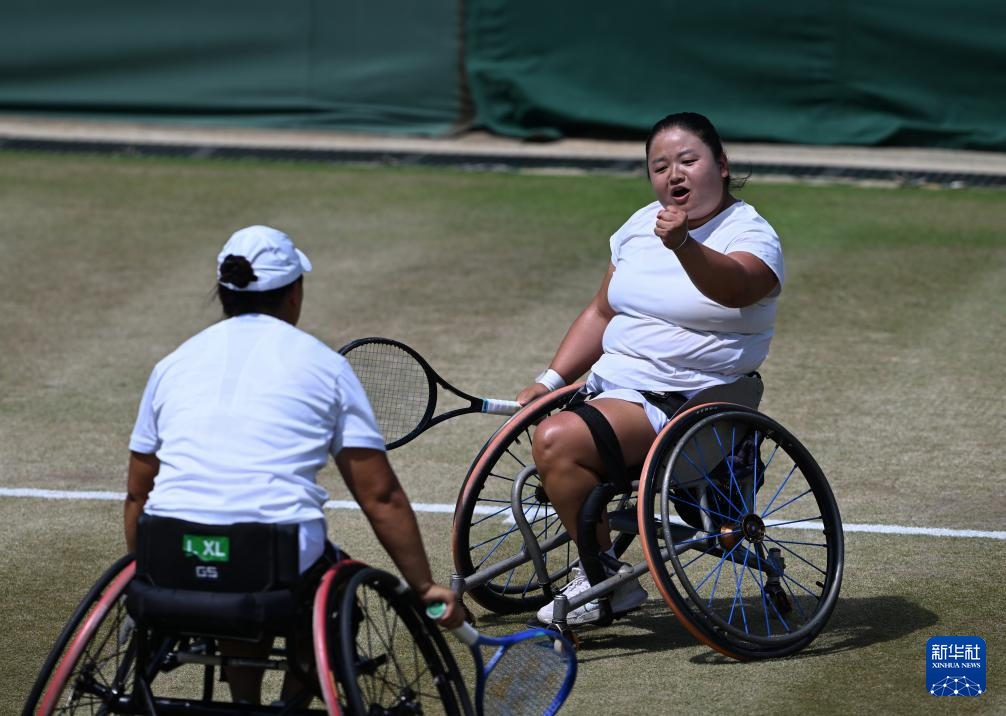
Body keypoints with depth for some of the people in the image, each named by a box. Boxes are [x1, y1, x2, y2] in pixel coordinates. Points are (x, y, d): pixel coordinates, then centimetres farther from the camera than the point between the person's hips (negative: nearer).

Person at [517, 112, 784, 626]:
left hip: (681, 403, -8)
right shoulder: (640, 226, 14)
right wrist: (551, 381, 11)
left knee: (558, 441, -26)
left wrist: (683, 245, -52)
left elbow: (732, 287, -33)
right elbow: (601, 313, 22)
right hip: (610, 386, 8)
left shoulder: (750, 236, -9)